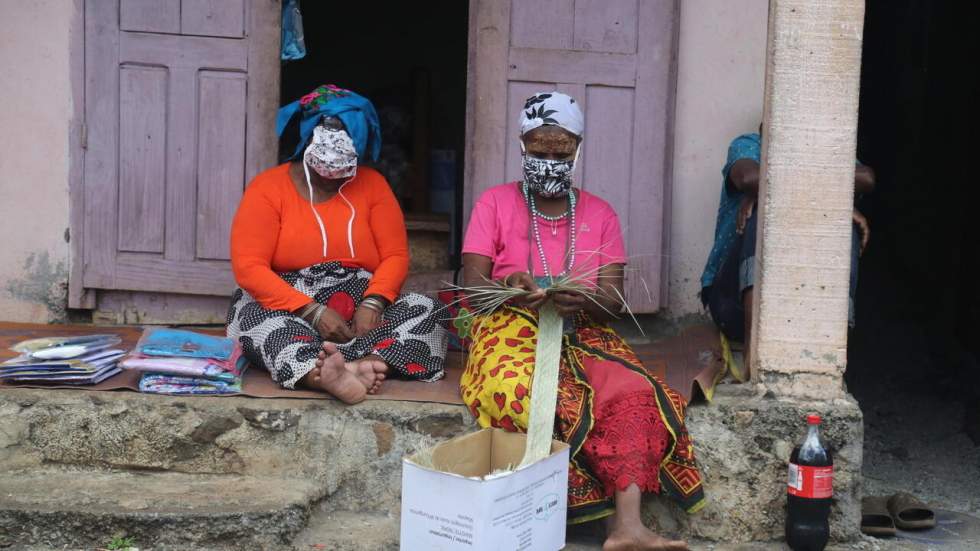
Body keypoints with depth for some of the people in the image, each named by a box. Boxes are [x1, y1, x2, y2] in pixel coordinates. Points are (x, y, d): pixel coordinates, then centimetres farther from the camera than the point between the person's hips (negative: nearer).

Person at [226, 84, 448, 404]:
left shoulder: (372, 184, 8)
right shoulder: (268, 187, -1)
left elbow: (395, 255, 3)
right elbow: (248, 266, -11)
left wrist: (372, 304, -19)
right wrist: (313, 311, -23)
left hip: (362, 314, 3)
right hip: (291, 312, -2)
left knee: (423, 311, -23)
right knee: (256, 316, -34)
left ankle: (360, 366, -51)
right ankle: (320, 375, -61)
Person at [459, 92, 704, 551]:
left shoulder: (600, 215, 15)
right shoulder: (495, 203, 10)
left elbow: (613, 298, 7)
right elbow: (471, 285, 3)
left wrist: (584, 301, -18)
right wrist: (508, 287, -21)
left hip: (583, 334, 2)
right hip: (511, 328, -2)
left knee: (634, 393, -31)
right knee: (524, 396, -37)